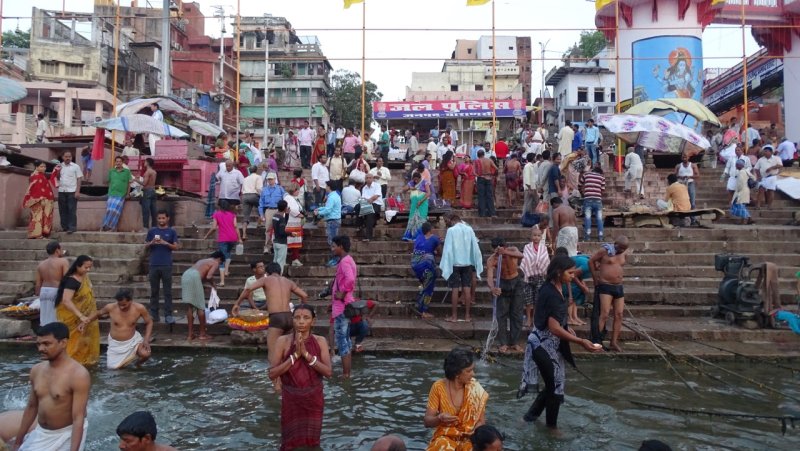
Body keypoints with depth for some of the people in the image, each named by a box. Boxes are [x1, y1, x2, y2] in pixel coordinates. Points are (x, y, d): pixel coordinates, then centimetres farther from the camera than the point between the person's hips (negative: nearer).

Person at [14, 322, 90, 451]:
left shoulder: (78, 375, -23)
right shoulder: (36, 370, -1)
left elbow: (78, 418, -24)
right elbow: (31, 407, 11)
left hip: (68, 433, -6)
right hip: (41, 432, 6)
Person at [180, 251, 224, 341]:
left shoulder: (203, 260, 35)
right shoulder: (215, 263, 12)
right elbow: (208, 277, -4)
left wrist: (209, 281, 31)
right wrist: (212, 284, 14)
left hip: (185, 275, 8)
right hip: (194, 277, -7)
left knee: (189, 306, 12)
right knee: (200, 306, 3)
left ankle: (190, 334, 15)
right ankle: (202, 334, 10)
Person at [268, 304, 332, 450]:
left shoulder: (320, 341, -6)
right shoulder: (283, 341, -9)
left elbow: (329, 372, -15)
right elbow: (272, 374, -14)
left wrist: (306, 354, -22)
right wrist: (295, 355, -22)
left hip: (313, 400, 1)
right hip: (291, 400, -1)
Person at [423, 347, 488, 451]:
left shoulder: (475, 389, -8)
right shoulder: (439, 387, -11)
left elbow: (481, 421, 0)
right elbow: (427, 421, -8)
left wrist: (473, 436, -21)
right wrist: (440, 418, -30)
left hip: (469, 439, 1)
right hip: (445, 437, -1)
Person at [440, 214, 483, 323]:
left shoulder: (451, 230, -9)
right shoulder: (469, 229, 1)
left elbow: (448, 249, -10)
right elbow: (475, 247, 3)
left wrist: (445, 266, -5)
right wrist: (476, 265, 11)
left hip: (455, 263, -3)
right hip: (467, 263, 3)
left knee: (455, 289, 2)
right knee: (467, 288, 7)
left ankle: (454, 316, 7)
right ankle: (467, 315, 11)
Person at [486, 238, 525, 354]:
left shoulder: (512, 250, -20)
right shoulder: (491, 260, -22)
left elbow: (521, 255, -43)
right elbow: (489, 277, -33)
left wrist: (506, 253, -61)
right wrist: (492, 288, -56)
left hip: (517, 283, 1)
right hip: (502, 284, -1)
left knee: (517, 314, 4)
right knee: (502, 315, -2)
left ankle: (514, 342, 11)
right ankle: (503, 343, 5)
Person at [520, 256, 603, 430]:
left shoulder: (554, 288, 5)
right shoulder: (550, 293, -25)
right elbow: (554, 328, -29)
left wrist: (567, 327, 12)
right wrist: (580, 342, -31)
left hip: (551, 344, 9)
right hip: (545, 345, -9)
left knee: (553, 385, 18)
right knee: (555, 386, 5)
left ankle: (532, 414, 33)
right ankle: (551, 426, 25)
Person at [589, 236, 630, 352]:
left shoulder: (624, 253, 8)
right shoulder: (605, 250, -8)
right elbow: (591, 261, -1)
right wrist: (595, 278, 1)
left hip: (619, 287, 6)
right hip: (605, 286, -6)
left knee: (619, 315, 4)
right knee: (604, 314, -12)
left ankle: (614, 342, 12)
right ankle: (596, 341, -8)